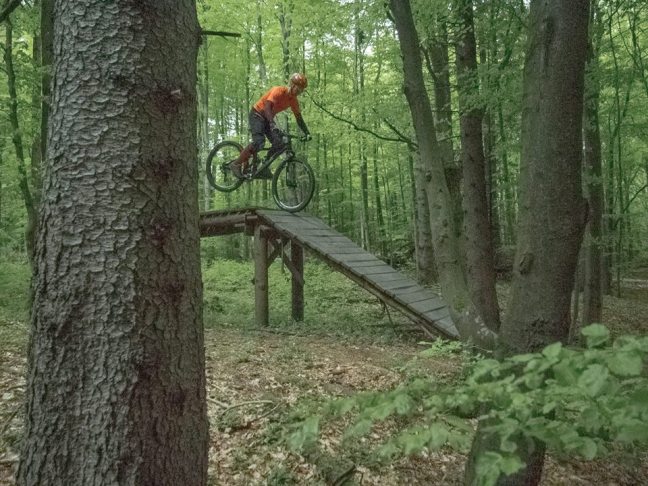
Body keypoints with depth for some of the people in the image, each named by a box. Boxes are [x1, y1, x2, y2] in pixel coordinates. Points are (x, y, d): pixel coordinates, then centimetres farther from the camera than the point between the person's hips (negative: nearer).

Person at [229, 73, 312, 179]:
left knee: (279, 143, -11)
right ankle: (236, 164, -17)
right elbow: (267, 107, -35)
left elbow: (299, 119, 4)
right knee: (259, 142, -27)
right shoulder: (278, 91, -23)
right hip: (257, 114, -7)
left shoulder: (293, 100, -1)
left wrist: (307, 133, -9)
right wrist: (273, 124, -50)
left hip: (268, 118, 7)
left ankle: (263, 168, -1)